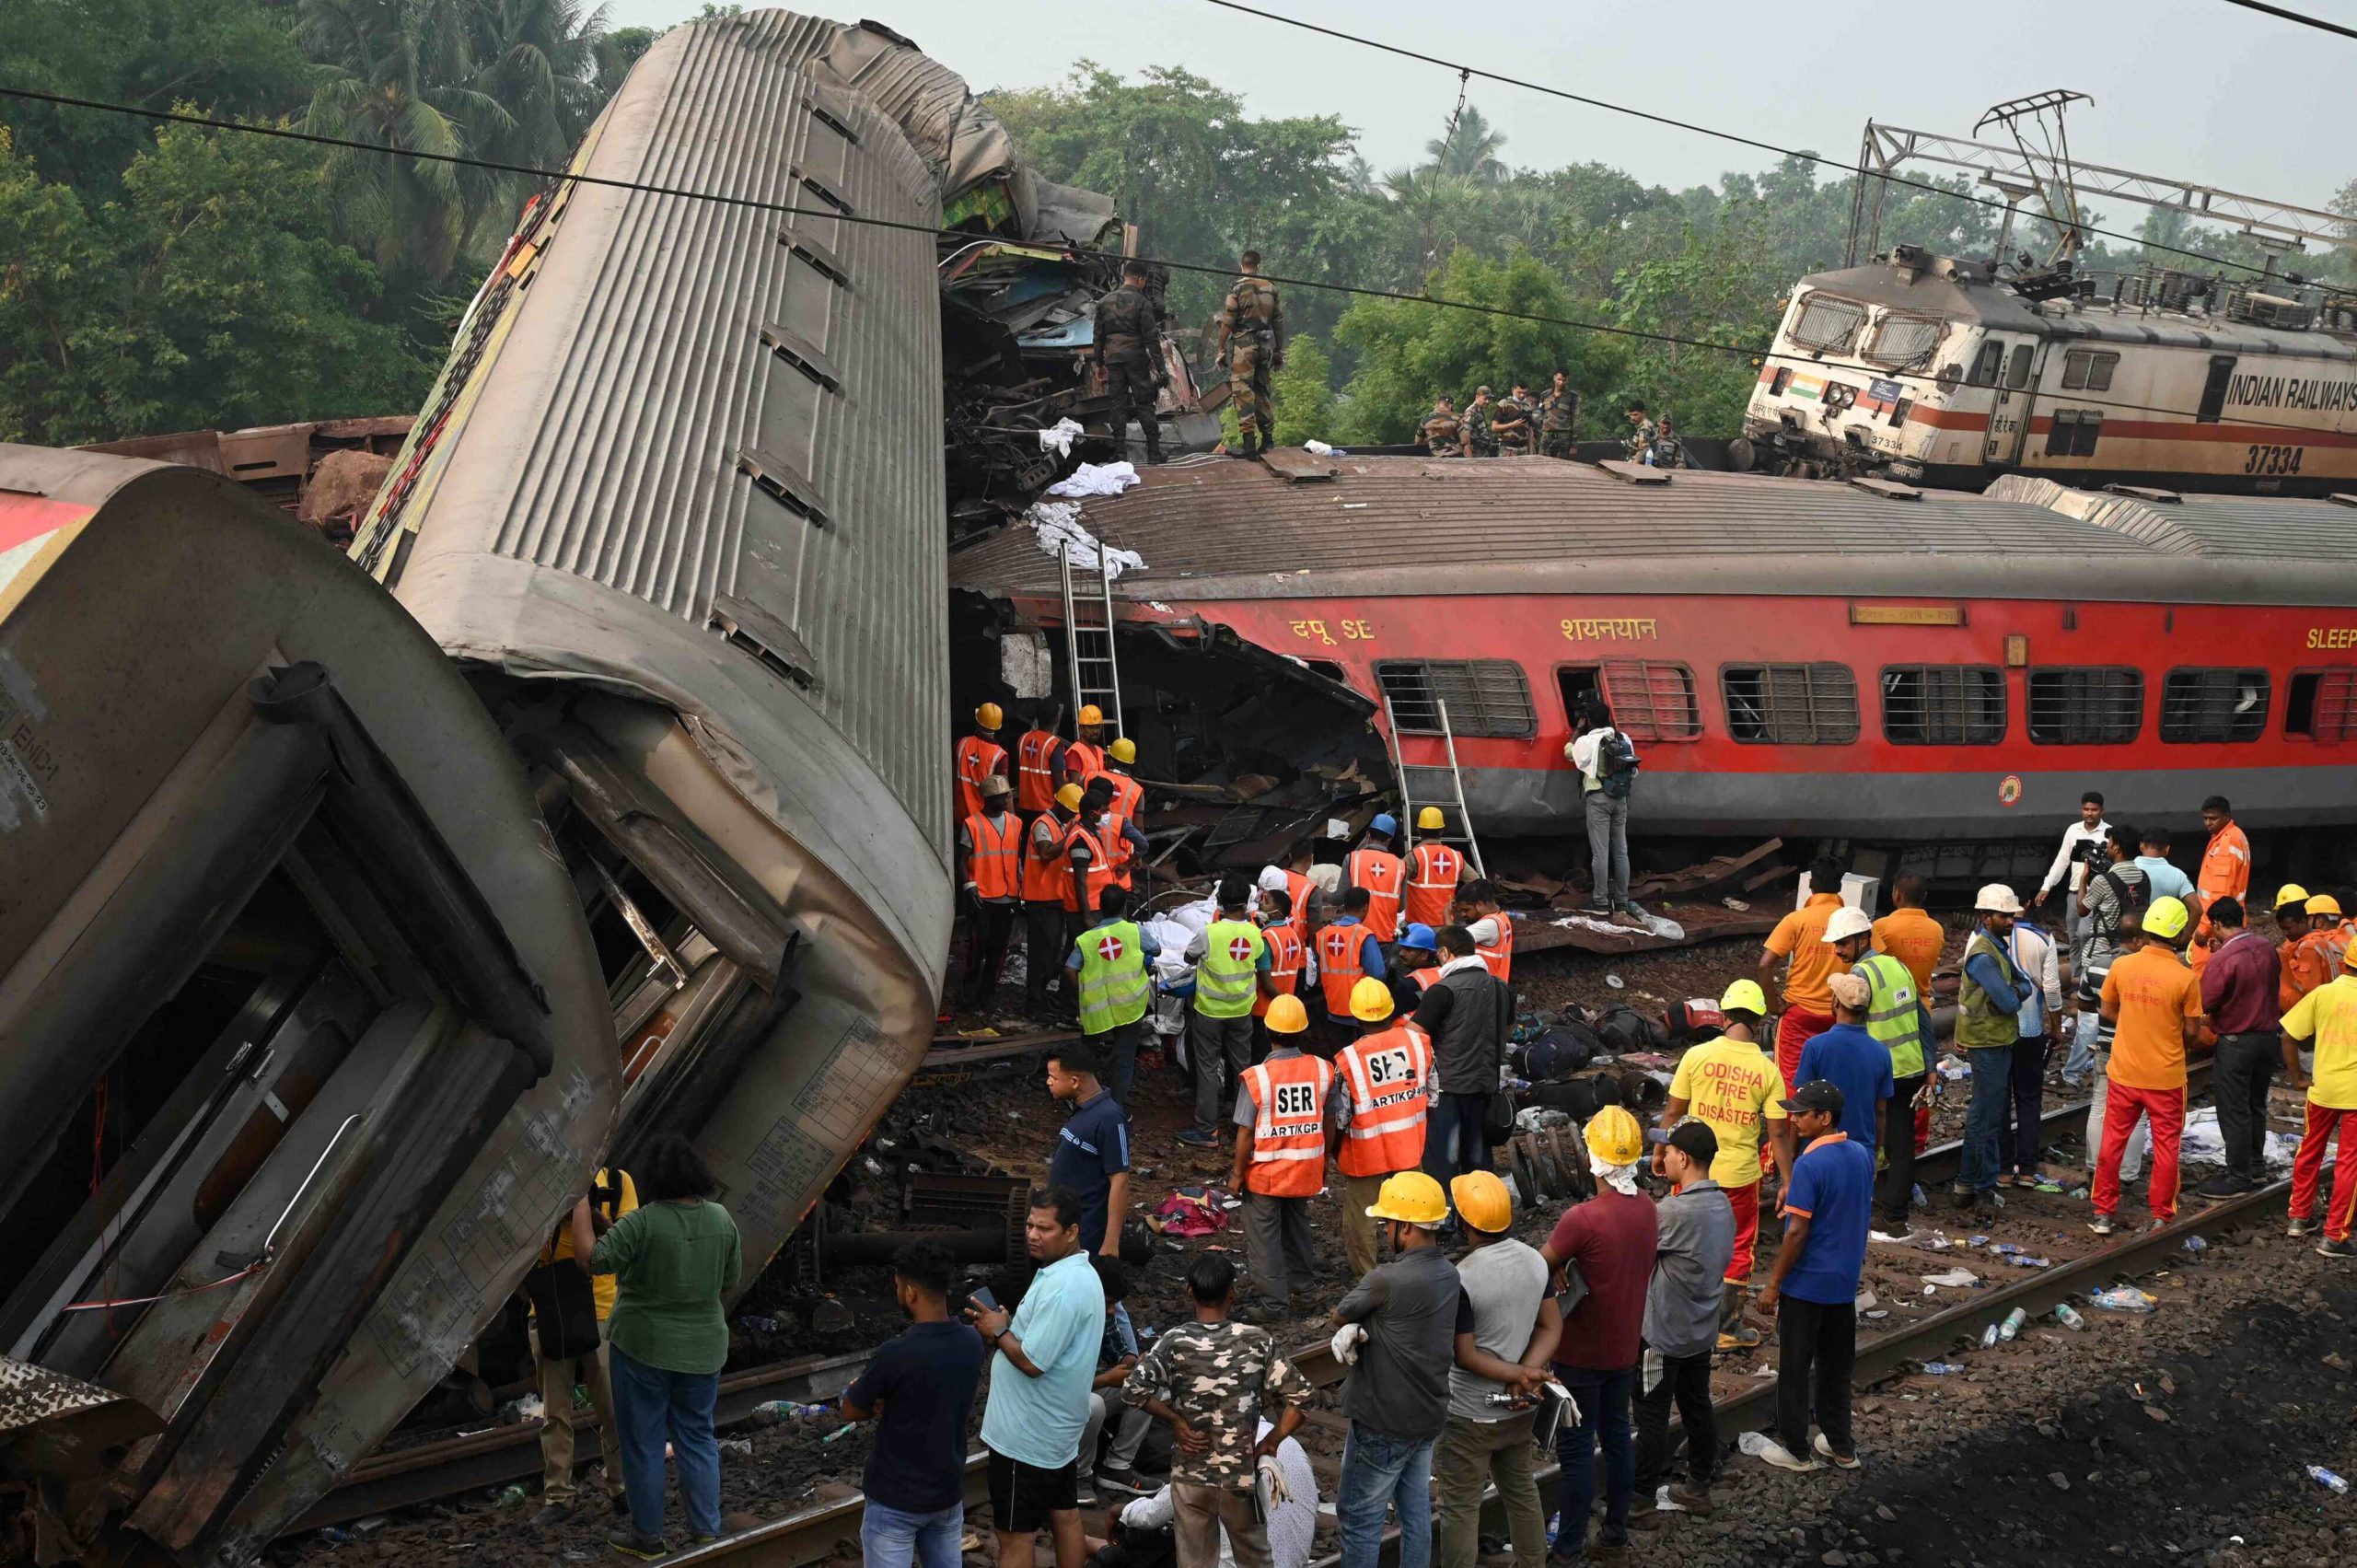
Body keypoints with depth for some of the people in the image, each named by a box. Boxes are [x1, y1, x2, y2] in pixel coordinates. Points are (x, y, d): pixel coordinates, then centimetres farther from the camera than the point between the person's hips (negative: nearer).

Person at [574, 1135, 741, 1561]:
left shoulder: (642, 1222, -19)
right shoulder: (722, 1219, -3)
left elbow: (592, 1258, -17)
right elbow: (730, 1282, 5)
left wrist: (580, 1204, -8)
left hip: (643, 1348, -4)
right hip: (703, 1349, 4)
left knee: (643, 1442, 8)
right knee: (698, 1437, 15)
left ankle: (647, 1536, 17)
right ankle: (708, 1531, 17)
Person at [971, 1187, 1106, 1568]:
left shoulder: (1062, 1287, -26)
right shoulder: (1080, 1273, 7)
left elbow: (1032, 1362, -27)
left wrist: (999, 1332, -11)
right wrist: (1006, 1330, 1)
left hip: (1025, 1436, -10)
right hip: (1059, 1427, 10)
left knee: (1015, 1537, 0)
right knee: (1065, 1515, 18)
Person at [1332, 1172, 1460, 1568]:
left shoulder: (1386, 1281, -26)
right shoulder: (1448, 1274, 0)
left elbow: (1340, 1315, -8)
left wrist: (1349, 1326, 9)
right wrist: (1355, 1330, -13)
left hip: (1384, 1425, -8)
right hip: (1429, 1416, 8)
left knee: (1360, 1520, 6)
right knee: (1416, 1512, 18)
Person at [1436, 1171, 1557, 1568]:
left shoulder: (1461, 1279, -26)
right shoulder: (1535, 1260, -5)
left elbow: (1465, 1356, -21)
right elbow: (1552, 1327, -1)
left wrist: (1520, 1373, -14)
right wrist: (1529, 1374, -11)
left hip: (1469, 1416, -7)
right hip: (1520, 1409, 7)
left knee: (1460, 1509, 7)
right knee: (1522, 1490, 23)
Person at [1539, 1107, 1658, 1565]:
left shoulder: (1583, 1218, -26)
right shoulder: (1646, 1209, -4)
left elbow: (1538, 1267, -16)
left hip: (1582, 1354, -7)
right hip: (1625, 1346, 7)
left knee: (1576, 1448, 4)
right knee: (1617, 1435, 18)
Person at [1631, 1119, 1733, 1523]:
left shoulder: (1676, 1211, -27)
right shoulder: (1722, 1205, 1)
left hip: (1664, 1334, -8)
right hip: (1703, 1331, 8)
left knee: (1652, 1418, 2)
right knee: (1698, 1407, 19)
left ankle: (1643, 1503, 10)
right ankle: (1699, 1487, 32)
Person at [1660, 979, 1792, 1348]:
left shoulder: (1697, 1055, -11)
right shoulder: (1767, 1070, -10)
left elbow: (1672, 1111, -5)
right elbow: (1778, 1133, -8)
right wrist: (1788, 1182, 0)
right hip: (1740, 1172, 0)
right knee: (1738, 1248, 15)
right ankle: (1728, 1328, 20)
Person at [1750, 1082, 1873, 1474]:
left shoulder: (1809, 1165, -22)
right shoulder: (1862, 1156, 1)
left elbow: (1797, 1232, -21)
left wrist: (1773, 1284, -13)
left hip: (1806, 1283, -7)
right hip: (1845, 1280, 7)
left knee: (1795, 1368, 6)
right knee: (1836, 1364, 18)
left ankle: (1795, 1449, 14)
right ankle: (1840, 1445, 26)